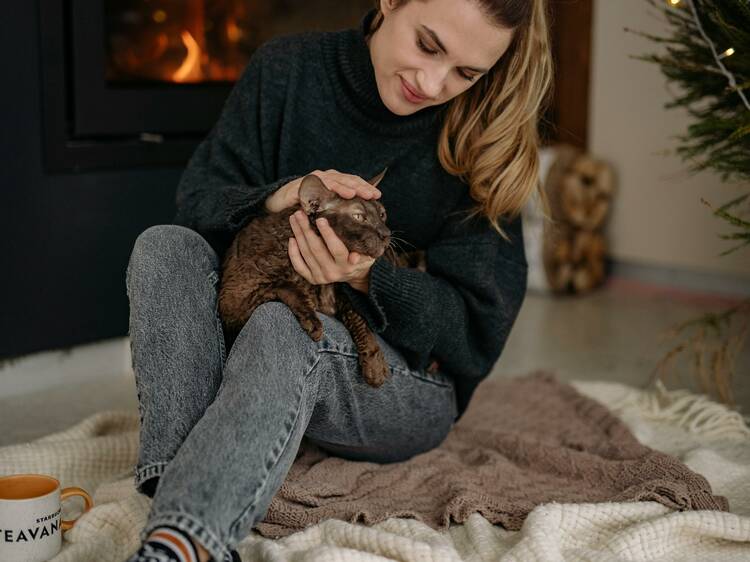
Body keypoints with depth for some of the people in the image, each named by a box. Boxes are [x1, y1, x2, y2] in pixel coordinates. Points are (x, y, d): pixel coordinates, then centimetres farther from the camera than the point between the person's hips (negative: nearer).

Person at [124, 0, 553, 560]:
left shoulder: (478, 139, -10)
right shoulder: (289, 68, -5)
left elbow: (478, 324, -10)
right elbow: (197, 199, -3)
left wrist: (369, 279, -28)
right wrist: (277, 199, -25)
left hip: (406, 382, -3)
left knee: (283, 325, -35)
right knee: (166, 246, -24)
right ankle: (179, 486, -41)